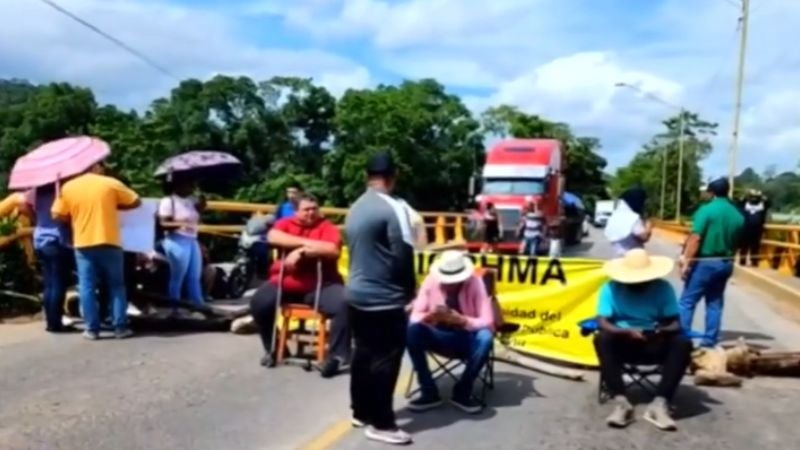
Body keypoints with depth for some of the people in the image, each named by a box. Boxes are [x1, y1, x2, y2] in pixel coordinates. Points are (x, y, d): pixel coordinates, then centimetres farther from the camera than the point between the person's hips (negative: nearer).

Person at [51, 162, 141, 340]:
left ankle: (92, 329, 8)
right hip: (109, 243, -1)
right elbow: (136, 202, 4)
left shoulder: (68, 187, 2)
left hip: (83, 244, 1)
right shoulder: (111, 184, -3)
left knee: (87, 288, 7)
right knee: (116, 286, 8)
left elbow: (57, 215, 3)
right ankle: (120, 327, 8)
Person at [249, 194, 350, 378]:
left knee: (343, 303, -28)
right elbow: (272, 237, -12)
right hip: (285, 282, 3)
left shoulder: (327, 227, 1)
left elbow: (333, 250, -17)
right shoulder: (286, 223, 9)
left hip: (320, 285, -2)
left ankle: (338, 355, -15)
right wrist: (305, 242, -16)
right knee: (259, 302, -19)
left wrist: (301, 252, -18)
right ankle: (272, 349, 5)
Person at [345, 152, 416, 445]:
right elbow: (403, 256, -16)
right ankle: (380, 423, 7)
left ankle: (361, 412, 26)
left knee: (363, 354, 16)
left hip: (357, 293, 8)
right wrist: (410, 289, -2)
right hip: (385, 298, -8)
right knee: (385, 360, 0)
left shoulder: (356, 208, 9)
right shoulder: (393, 208, -16)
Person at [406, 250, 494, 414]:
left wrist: (461, 320, -36)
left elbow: (487, 322, -19)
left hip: (467, 339, -1)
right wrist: (430, 317, -33)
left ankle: (462, 392, -15)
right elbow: (415, 317, -10)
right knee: (412, 330, -27)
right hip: (439, 337, 2)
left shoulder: (475, 283, -16)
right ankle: (429, 392, -17)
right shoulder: (430, 281, -11)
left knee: (485, 337, -35)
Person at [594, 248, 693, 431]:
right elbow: (603, 323, -17)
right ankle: (620, 402, -32)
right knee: (602, 339, -32)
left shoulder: (663, 288, -5)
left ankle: (660, 403, -30)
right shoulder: (611, 288, -9)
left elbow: (674, 323, -7)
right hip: (624, 344, -1)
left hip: (654, 345, 1)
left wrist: (665, 330, -31)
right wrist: (627, 332, -36)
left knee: (682, 344, -28)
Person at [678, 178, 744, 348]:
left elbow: (695, 238, -18)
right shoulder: (738, 215, 6)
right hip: (725, 263, 6)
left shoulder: (706, 210, -13)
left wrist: (686, 261, -16)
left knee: (687, 301, -1)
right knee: (715, 303, 12)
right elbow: (736, 243, 11)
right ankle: (710, 340, 14)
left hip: (704, 262, -6)